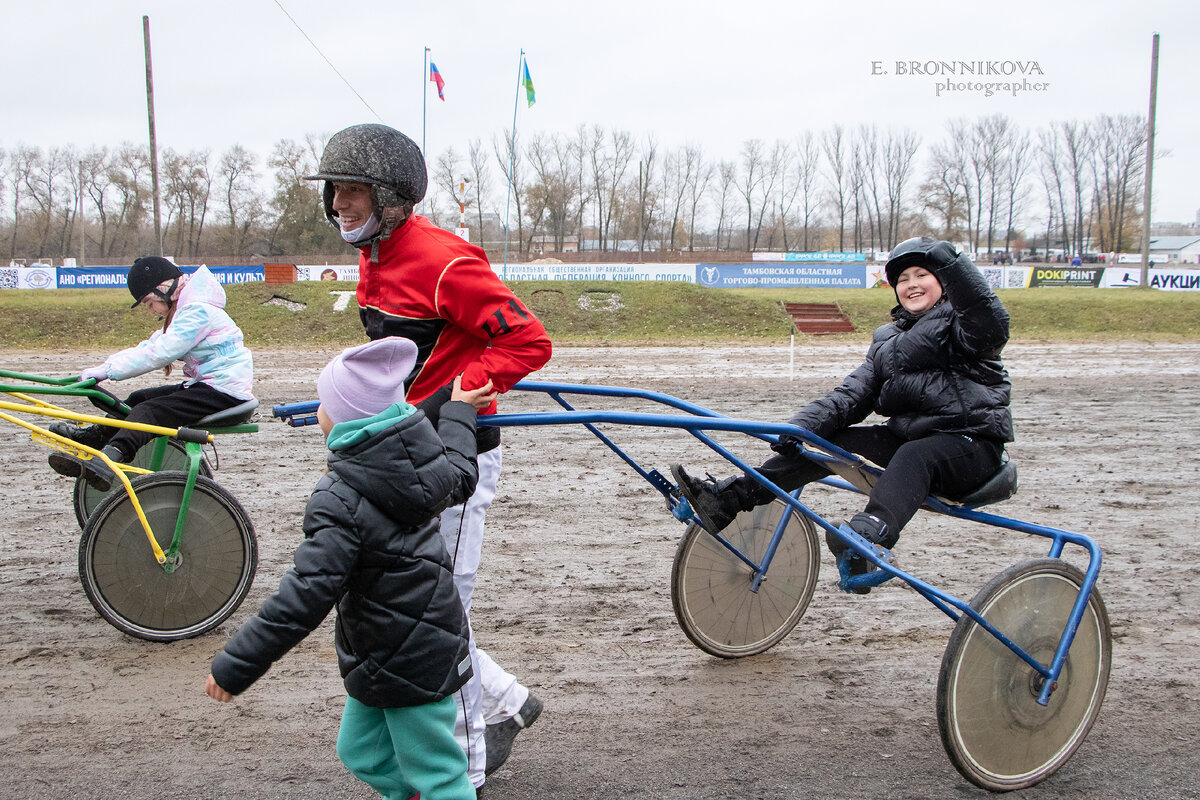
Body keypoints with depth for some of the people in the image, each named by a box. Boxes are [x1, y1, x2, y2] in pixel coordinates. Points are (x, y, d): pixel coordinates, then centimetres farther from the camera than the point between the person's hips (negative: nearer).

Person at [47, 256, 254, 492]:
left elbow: (159, 353, -21)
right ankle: (94, 434, 22)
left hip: (225, 392, -11)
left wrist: (107, 370, -18)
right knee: (139, 399, 10)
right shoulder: (184, 311, 20)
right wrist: (109, 363, 1)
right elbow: (152, 345, 16)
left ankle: (107, 460, -42)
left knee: (149, 411, -24)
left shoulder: (197, 310, -15)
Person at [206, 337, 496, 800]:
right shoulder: (418, 461, -2)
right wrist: (458, 413, 39)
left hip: (406, 664, -9)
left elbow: (306, 595, -30)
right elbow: (458, 475, 22)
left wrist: (235, 666, -22)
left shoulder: (341, 499, -27)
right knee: (361, 753, 23)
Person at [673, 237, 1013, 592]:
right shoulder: (888, 340, 17)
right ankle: (728, 498, -21)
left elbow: (991, 324, -25)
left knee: (913, 455, -38)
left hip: (971, 446, -5)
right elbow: (851, 394, 7)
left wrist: (953, 264, -37)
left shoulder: (957, 324, 1)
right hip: (907, 438, 6)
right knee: (830, 440, -12)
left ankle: (867, 540, -62)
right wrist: (799, 427, -9)